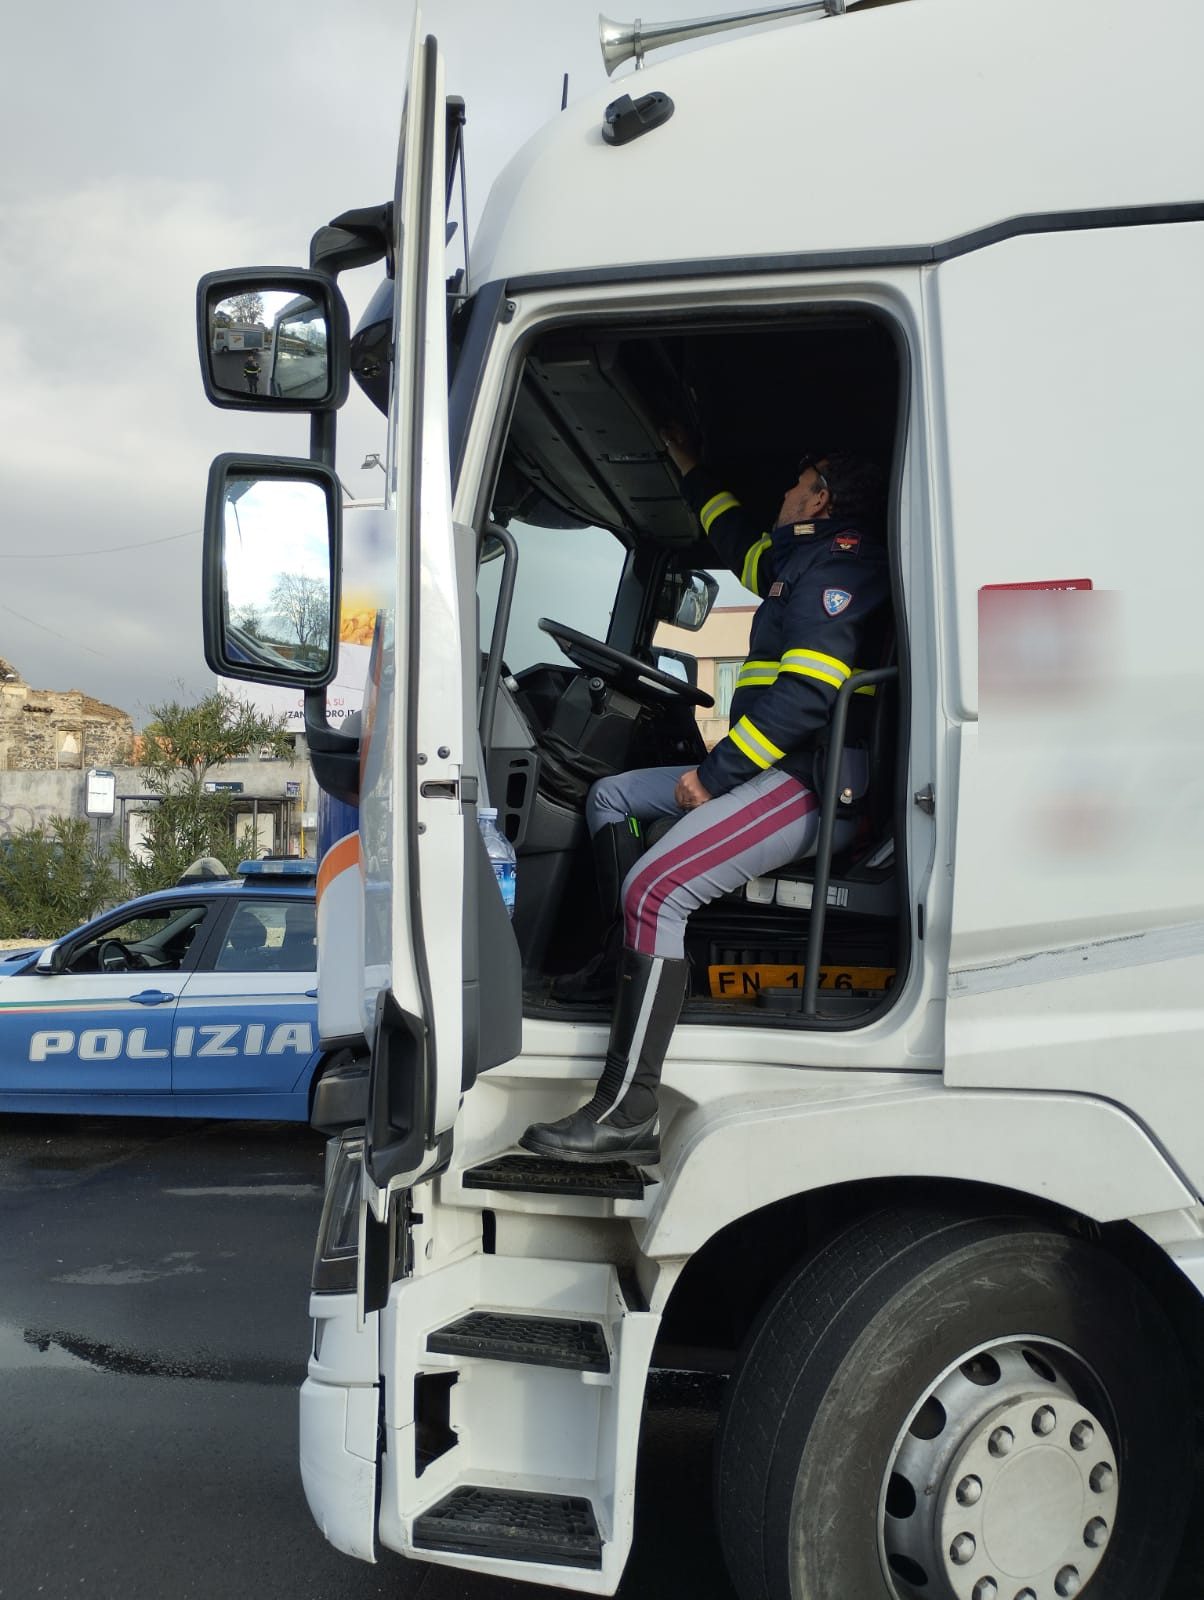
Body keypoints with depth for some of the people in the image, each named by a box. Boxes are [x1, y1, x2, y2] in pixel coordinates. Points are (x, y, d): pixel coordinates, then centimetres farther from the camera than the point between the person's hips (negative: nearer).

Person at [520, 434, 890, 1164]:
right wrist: (689, 464, 53)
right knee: (610, 797, 19)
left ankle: (628, 1116, -30)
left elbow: (807, 692, -23)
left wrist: (715, 773, -19)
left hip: (811, 784, -12)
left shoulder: (840, 563, -9)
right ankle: (635, 958, 5)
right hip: (776, 771, 12)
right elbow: (739, 539, 46)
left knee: (655, 885, -28)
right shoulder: (803, 562, 23)